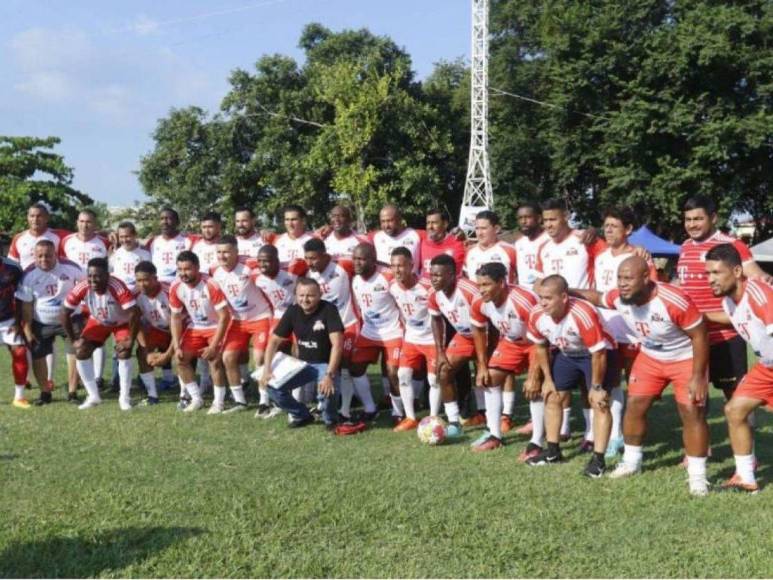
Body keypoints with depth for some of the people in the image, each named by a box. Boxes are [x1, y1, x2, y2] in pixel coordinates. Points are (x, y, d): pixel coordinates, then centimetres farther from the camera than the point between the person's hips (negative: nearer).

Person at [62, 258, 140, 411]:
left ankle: (125, 397, -5)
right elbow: (65, 314, -16)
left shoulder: (118, 288, -41)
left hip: (122, 322, -4)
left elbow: (134, 314, -38)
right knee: (81, 351, -8)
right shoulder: (81, 289, -29)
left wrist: (131, 340, -31)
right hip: (98, 322, 4)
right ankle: (93, 396, 5)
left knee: (124, 352, -22)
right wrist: (73, 340, -13)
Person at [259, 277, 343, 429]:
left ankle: (331, 419, 1)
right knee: (273, 384, -12)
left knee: (326, 390, -35)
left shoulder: (328, 310, -20)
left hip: (325, 363, -5)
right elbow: (275, 340, 0)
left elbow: (337, 344, -28)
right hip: (303, 363, 5)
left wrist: (329, 374, -37)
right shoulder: (292, 311, -5)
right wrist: (266, 369, -12)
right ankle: (302, 416, 12)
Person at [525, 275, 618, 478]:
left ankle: (598, 459, -10)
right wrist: (548, 379, 3)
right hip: (567, 354, 6)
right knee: (552, 398, 9)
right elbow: (540, 347, 0)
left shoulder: (583, 315, -39)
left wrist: (596, 387, -20)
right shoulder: (537, 315, -20)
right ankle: (553, 451, 23)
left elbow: (598, 354, -29)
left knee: (599, 402, -15)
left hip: (598, 354, -6)